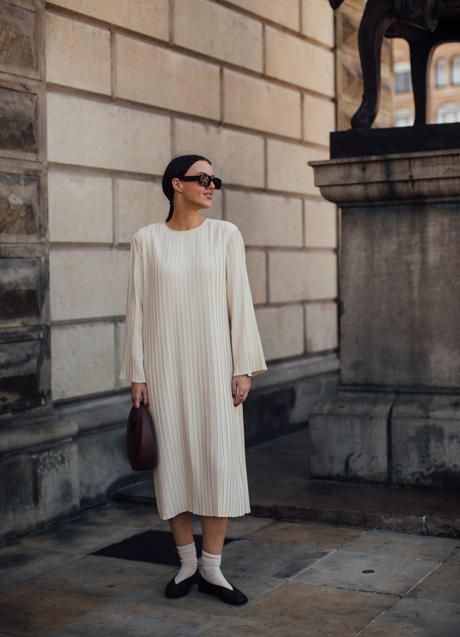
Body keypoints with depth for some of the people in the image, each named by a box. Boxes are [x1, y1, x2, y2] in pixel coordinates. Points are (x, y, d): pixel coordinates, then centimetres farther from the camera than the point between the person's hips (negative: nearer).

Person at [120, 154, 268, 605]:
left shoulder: (225, 234, 4)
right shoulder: (147, 240, 3)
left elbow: (239, 301, 2)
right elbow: (136, 309, 3)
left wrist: (244, 367, -4)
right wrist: (136, 374, -1)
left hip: (214, 364, 0)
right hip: (165, 367, 0)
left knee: (220, 462, -2)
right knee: (173, 461, 4)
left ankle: (212, 568, 8)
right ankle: (187, 563, 18)